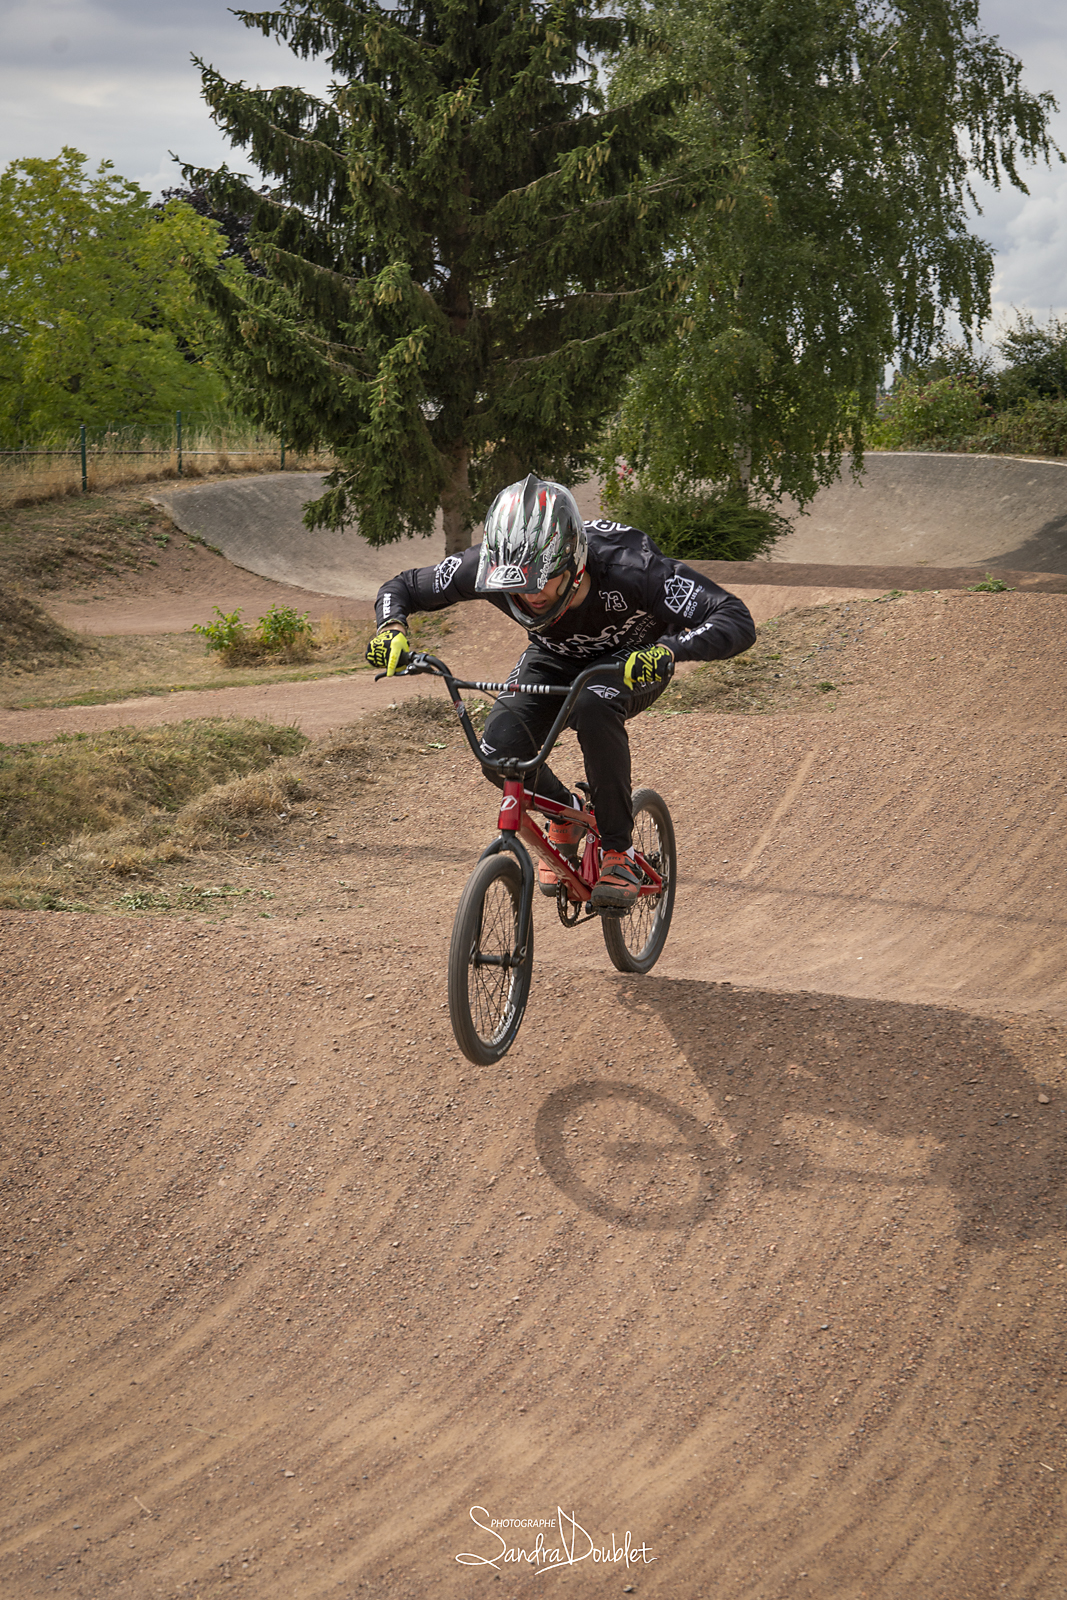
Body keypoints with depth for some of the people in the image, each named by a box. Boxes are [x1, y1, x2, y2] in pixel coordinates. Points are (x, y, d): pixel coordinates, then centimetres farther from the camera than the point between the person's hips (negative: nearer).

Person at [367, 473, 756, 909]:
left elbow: (737, 621, -42)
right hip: (556, 659, 3)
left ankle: (620, 853, -20)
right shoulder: (493, 563, -29)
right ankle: (564, 815, 11)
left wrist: (667, 650, -60)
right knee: (498, 752, -23)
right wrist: (391, 627, -34)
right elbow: (402, 587, -12)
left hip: (632, 663, -3)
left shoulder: (627, 566, -39)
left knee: (592, 708, -38)